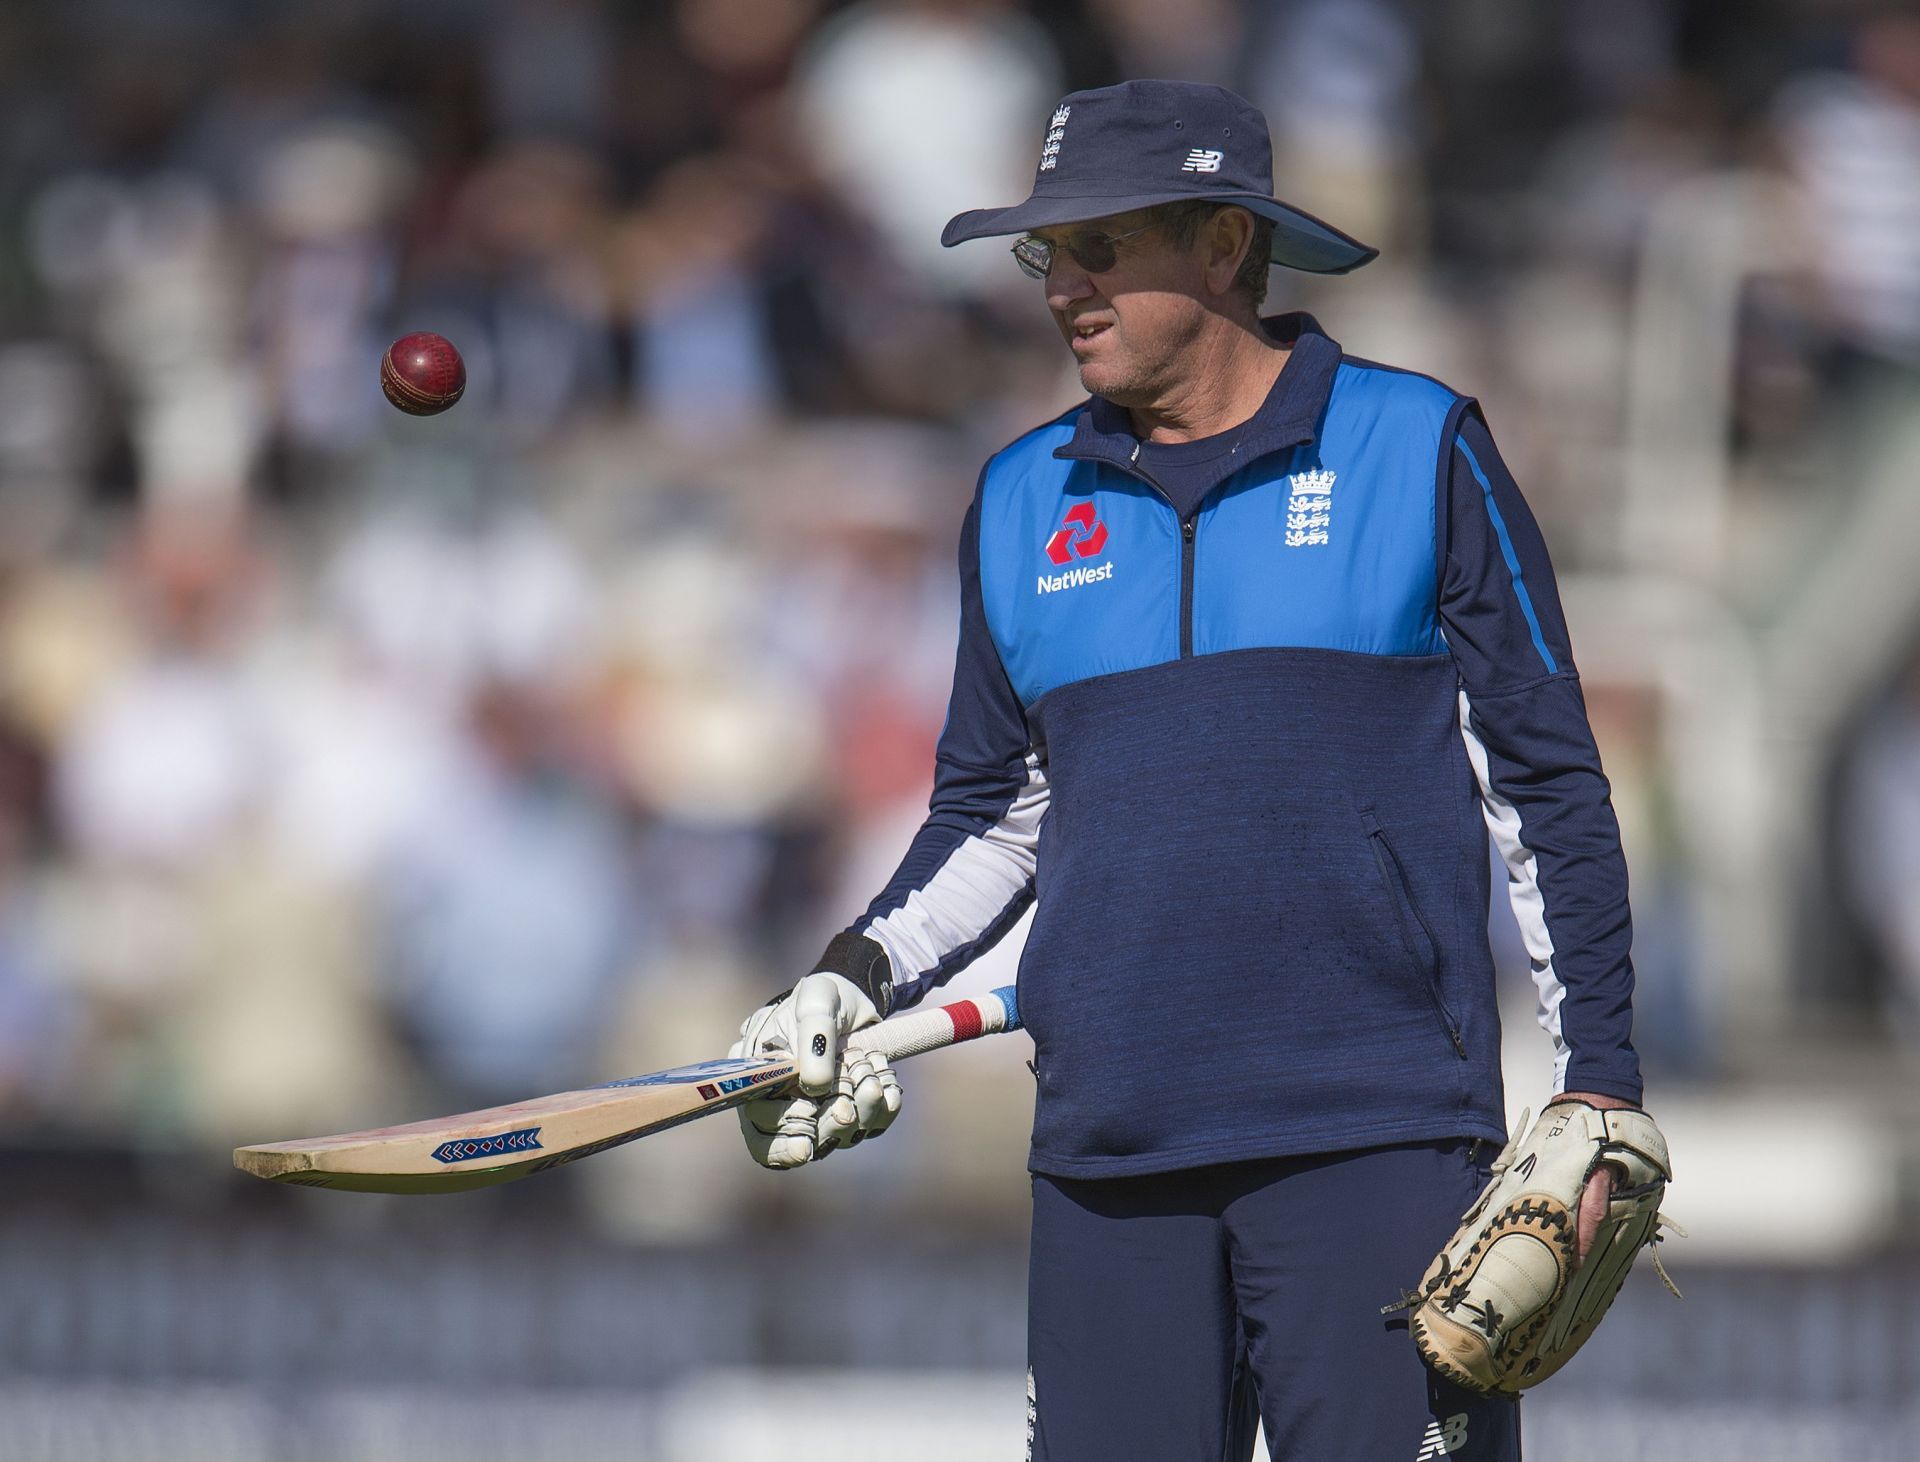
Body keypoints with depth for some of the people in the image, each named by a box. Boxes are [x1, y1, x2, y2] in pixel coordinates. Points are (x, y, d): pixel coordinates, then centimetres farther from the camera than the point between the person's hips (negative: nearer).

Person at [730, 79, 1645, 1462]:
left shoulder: (1417, 451, 3)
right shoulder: (1024, 504, 14)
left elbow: (1545, 788, 3)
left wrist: (1596, 1091, -3)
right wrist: (855, 980, 6)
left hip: (1376, 1145, -4)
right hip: (1107, 1161, 4)